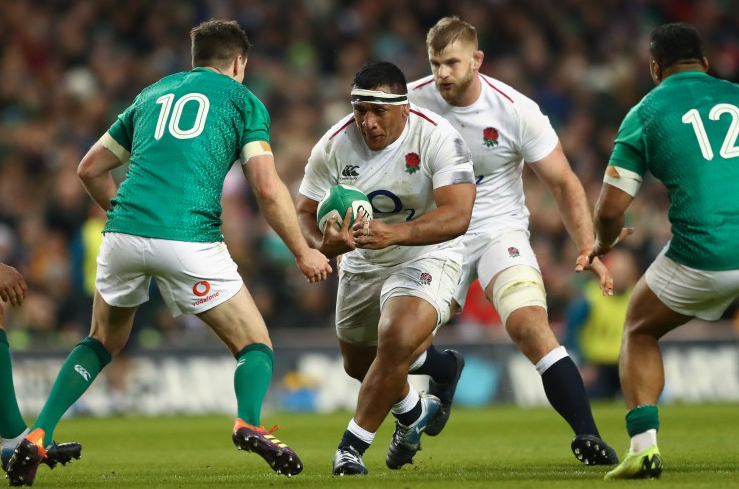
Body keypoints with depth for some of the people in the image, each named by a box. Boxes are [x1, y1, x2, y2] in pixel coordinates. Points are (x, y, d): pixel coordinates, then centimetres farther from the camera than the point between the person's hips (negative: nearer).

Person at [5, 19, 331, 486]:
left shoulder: (153, 94, 26)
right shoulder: (243, 100, 13)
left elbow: (90, 168, 28)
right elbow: (268, 189, 1)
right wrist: (303, 253, 10)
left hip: (123, 234, 4)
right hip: (189, 237, -4)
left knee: (103, 342, 26)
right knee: (255, 343, 9)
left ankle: (37, 438, 10)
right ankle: (249, 423, -22)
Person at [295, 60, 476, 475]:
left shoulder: (438, 138, -26)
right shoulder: (334, 146, -15)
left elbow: (457, 216, -34)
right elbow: (306, 212, -8)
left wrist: (393, 233, -48)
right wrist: (322, 244, -33)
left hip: (426, 256, -5)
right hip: (363, 263, 5)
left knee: (397, 342, -29)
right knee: (358, 364, 18)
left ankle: (353, 446, -14)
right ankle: (414, 410, 51)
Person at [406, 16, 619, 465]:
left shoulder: (515, 110, -15)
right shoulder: (412, 102, -10)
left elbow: (563, 183, -8)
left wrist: (588, 248, -18)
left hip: (499, 230, -3)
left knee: (528, 324, -26)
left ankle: (588, 436, -23)